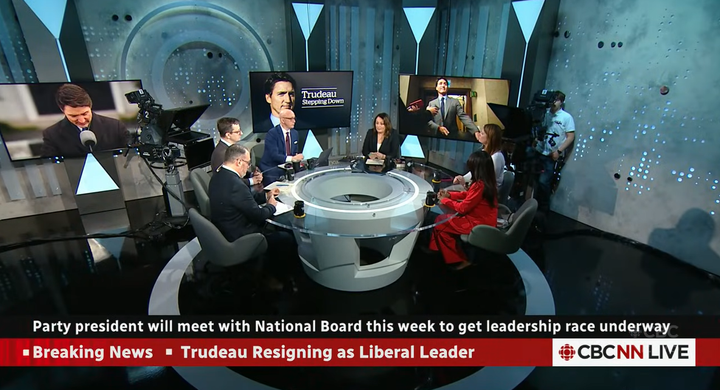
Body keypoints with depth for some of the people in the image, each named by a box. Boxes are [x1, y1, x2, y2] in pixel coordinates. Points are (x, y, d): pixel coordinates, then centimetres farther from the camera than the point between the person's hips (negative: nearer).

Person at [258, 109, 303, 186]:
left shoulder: (295, 133, 9)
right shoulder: (272, 133, -12)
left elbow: (295, 152, 12)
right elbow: (274, 155, -22)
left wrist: (297, 158, -12)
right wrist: (292, 158, -33)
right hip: (271, 169, -6)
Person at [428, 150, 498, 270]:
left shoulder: (480, 185, -28)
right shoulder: (487, 181, 1)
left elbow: (462, 208, -19)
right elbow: (468, 194, 16)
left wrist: (445, 200, -4)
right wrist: (450, 195, 7)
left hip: (479, 224, -10)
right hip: (483, 219, 10)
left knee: (440, 223, -2)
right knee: (444, 219, 11)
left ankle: (459, 260, 11)